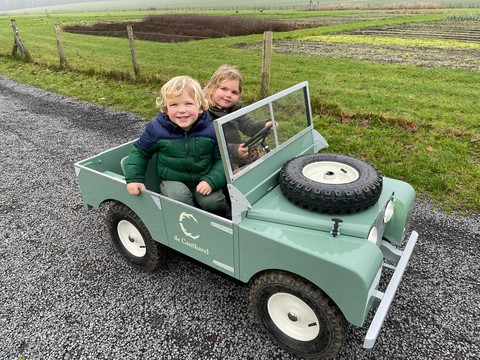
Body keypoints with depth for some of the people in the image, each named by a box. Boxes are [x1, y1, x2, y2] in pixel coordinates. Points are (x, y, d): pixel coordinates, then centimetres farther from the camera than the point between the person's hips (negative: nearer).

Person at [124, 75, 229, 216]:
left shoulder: (211, 129, -12)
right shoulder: (157, 128, -12)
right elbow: (139, 151, 3)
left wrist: (212, 181, -20)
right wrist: (134, 178, -8)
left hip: (203, 180, 1)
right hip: (173, 181, 0)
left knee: (212, 201, -23)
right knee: (179, 196, -30)